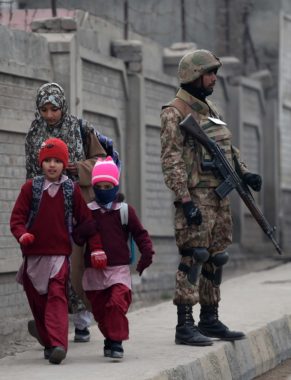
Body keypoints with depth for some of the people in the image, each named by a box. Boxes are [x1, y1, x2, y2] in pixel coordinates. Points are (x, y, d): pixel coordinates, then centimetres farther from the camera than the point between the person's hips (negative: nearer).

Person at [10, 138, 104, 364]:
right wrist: (22, 234, -20)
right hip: (33, 254, 2)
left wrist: (96, 248, 2)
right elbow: (17, 217, 0)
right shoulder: (31, 188, 3)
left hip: (60, 254, -2)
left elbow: (86, 220, 7)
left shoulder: (72, 190, 3)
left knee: (57, 297, -17)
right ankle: (48, 343, 23)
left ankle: (58, 344, -27)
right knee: (37, 301, 9)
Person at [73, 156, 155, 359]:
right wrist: (82, 232, -16)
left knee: (117, 304, -20)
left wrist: (147, 252, -9)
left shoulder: (125, 210, 3)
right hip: (94, 271, 3)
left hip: (119, 269, -3)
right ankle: (110, 338, 26)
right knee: (100, 309, 7)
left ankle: (116, 342, -14)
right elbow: (77, 237, 7)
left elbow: (140, 233, 6)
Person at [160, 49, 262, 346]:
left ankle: (209, 320, 20)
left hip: (220, 197, 9)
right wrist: (185, 201, -22)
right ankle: (185, 326, -11)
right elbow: (171, 162, -16)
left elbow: (227, 147, 24)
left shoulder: (210, 109, 18)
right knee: (193, 258, -11)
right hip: (196, 197, -9)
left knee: (215, 260, 11)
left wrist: (244, 174, 8)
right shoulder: (174, 113, -9)